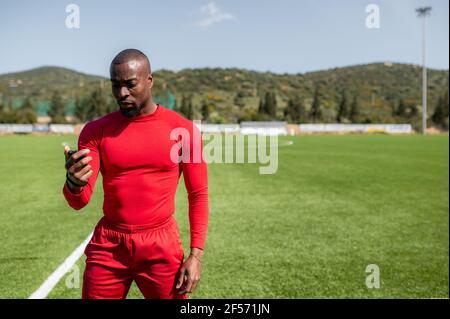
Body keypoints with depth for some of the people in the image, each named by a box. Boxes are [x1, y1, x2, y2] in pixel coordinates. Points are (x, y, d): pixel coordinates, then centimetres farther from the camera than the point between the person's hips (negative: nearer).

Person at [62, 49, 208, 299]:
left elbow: (199, 195, 1)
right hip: (108, 247, 2)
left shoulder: (183, 130, -4)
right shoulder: (96, 131, 0)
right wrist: (75, 184, -27)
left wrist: (197, 254, -6)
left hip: (162, 248, -1)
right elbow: (79, 202, -4)